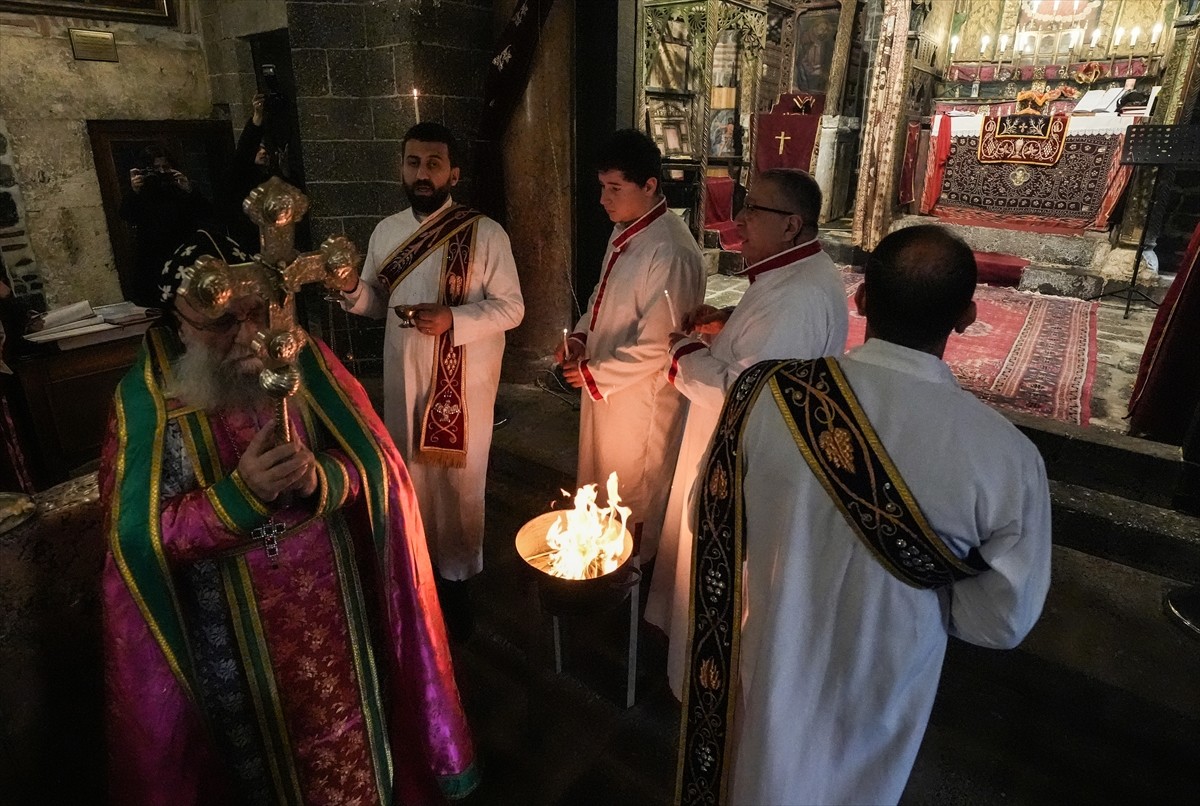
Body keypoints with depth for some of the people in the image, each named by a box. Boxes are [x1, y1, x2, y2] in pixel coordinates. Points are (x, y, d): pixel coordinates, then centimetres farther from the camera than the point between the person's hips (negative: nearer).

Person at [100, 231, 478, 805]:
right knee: (260, 751, 22)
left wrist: (320, 478, -26)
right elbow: (140, 538, -15)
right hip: (230, 626, -1)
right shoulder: (145, 401, -14)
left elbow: (373, 462, -6)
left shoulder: (302, 359, -10)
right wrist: (239, 492, -29)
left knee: (345, 727, 23)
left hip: (331, 592, 2)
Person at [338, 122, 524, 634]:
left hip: (462, 382, -4)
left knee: (457, 480, 8)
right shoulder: (386, 232, 6)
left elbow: (511, 308, -10)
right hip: (403, 378, 5)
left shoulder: (485, 234, -10)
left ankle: (456, 578, 29)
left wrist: (453, 318, -24)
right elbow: (376, 303, 14)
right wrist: (352, 289, -8)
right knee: (408, 476, 16)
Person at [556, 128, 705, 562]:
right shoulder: (625, 230, 2)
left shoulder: (672, 253, -26)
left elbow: (657, 347, -25)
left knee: (632, 496, 12)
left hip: (641, 398, -9)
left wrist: (594, 375, -18)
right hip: (604, 386, 9)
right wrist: (580, 336, 2)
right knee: (599, 481, 25)